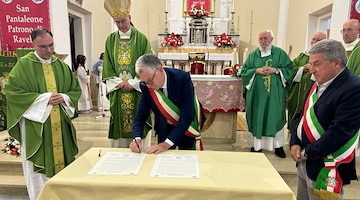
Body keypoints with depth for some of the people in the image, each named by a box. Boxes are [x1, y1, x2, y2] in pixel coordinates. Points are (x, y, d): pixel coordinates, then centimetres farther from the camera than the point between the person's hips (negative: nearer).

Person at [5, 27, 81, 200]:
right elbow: (12, 91, -9)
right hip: (35, 125, -4)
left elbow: (76, 89, 13)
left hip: (60, 125, 4)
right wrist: (44, 98, -15)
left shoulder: (62, 65, 9)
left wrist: (64, 97, -8)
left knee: (62, 161, 11)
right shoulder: (23, 64, -3)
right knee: (39, 168, 3)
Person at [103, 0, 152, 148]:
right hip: (117, 91, 3)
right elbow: (107, 67, 8)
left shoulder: (141, 38, -1)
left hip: (136, 91, -2)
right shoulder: (111, 40, 9)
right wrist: (119, 83, -5)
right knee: (118, 123, 6)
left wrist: (133, 83, -10)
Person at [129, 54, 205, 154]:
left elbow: (187, 115, -31)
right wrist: (137, 138, -28)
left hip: (187, 127, -2)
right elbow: (141, 115, -10)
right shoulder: (146, 86, -15)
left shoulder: (182, 78, -28)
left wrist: (167, 143, -36)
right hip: (164, 128, 3)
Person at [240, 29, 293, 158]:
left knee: (276, 117, 3)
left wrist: (276, 70, -12)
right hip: (256, 93, 1)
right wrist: (257, 71, -11)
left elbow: (289, 69, 3)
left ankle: (278, 146, 15)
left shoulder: (280, 53, 6)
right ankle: (256, 144, 13)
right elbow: (244, 71, 5)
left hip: (275, 93, 0)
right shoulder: (253, 55, 9)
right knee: (257, 117, 2)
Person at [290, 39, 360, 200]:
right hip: (304, 162, 8)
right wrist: (294, 143, -2)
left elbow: (340, 131, -24)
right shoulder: (317, 85, 8)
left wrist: (309, 153, -16)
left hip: (326, 169, -7)